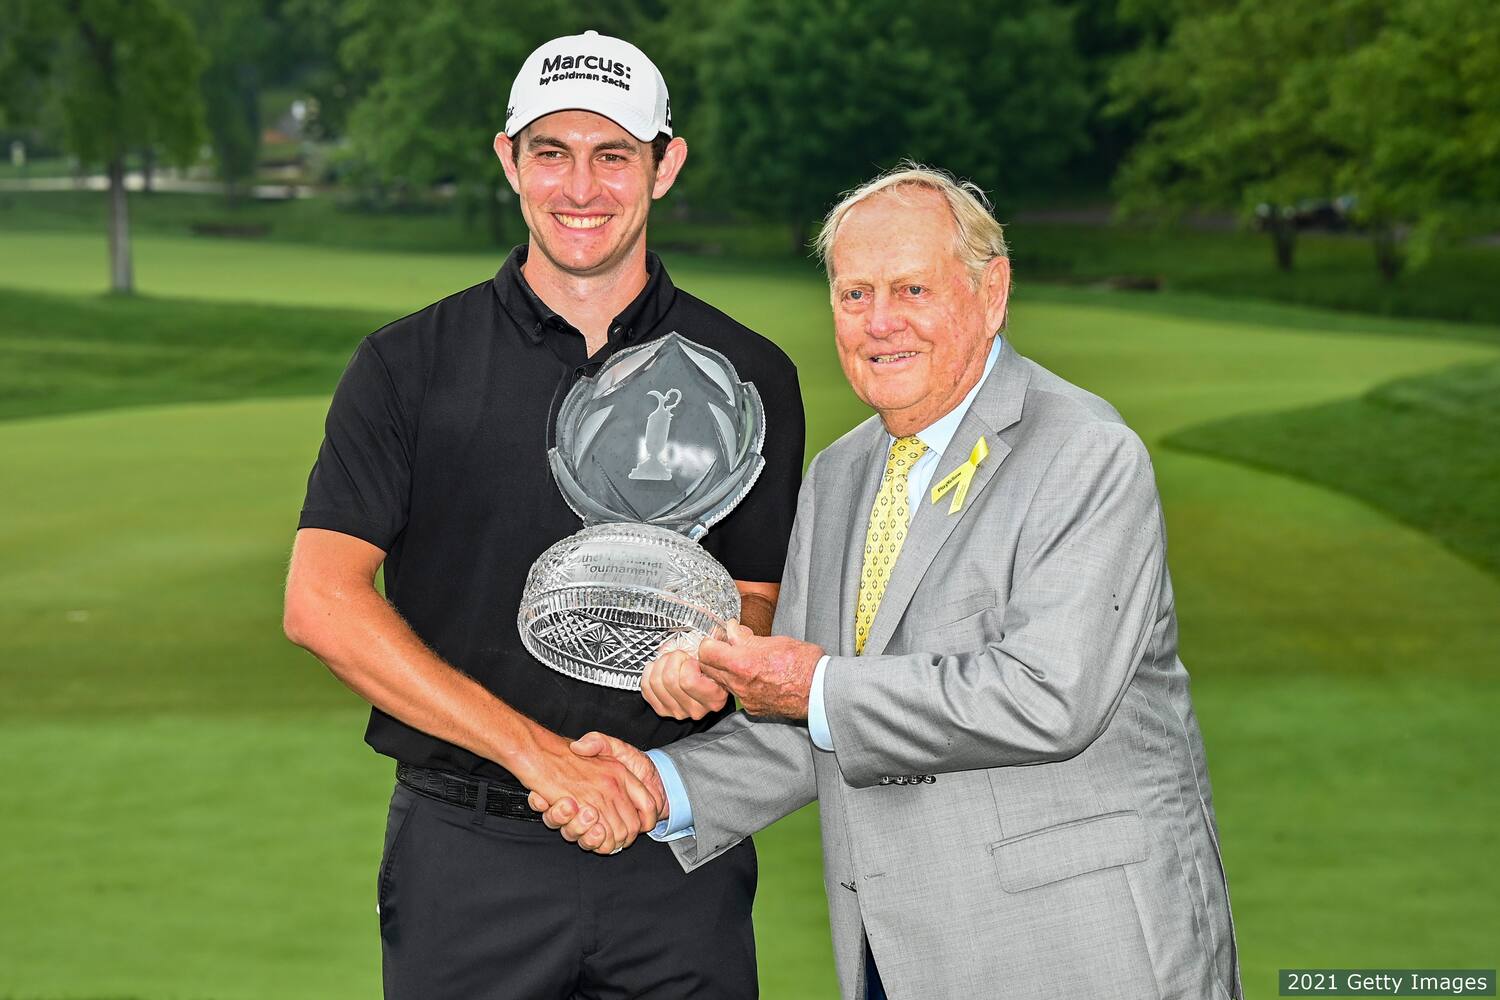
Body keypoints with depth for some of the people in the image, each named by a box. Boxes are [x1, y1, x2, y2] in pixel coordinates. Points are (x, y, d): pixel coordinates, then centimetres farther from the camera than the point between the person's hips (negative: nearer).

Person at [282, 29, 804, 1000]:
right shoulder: (410, 364, 0)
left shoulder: (750, 377, 5)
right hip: (468, 857, -1)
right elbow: (322, 601, -9)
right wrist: (540, 754, -17)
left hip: (677, 853, 1)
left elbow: (760, 603, 9)